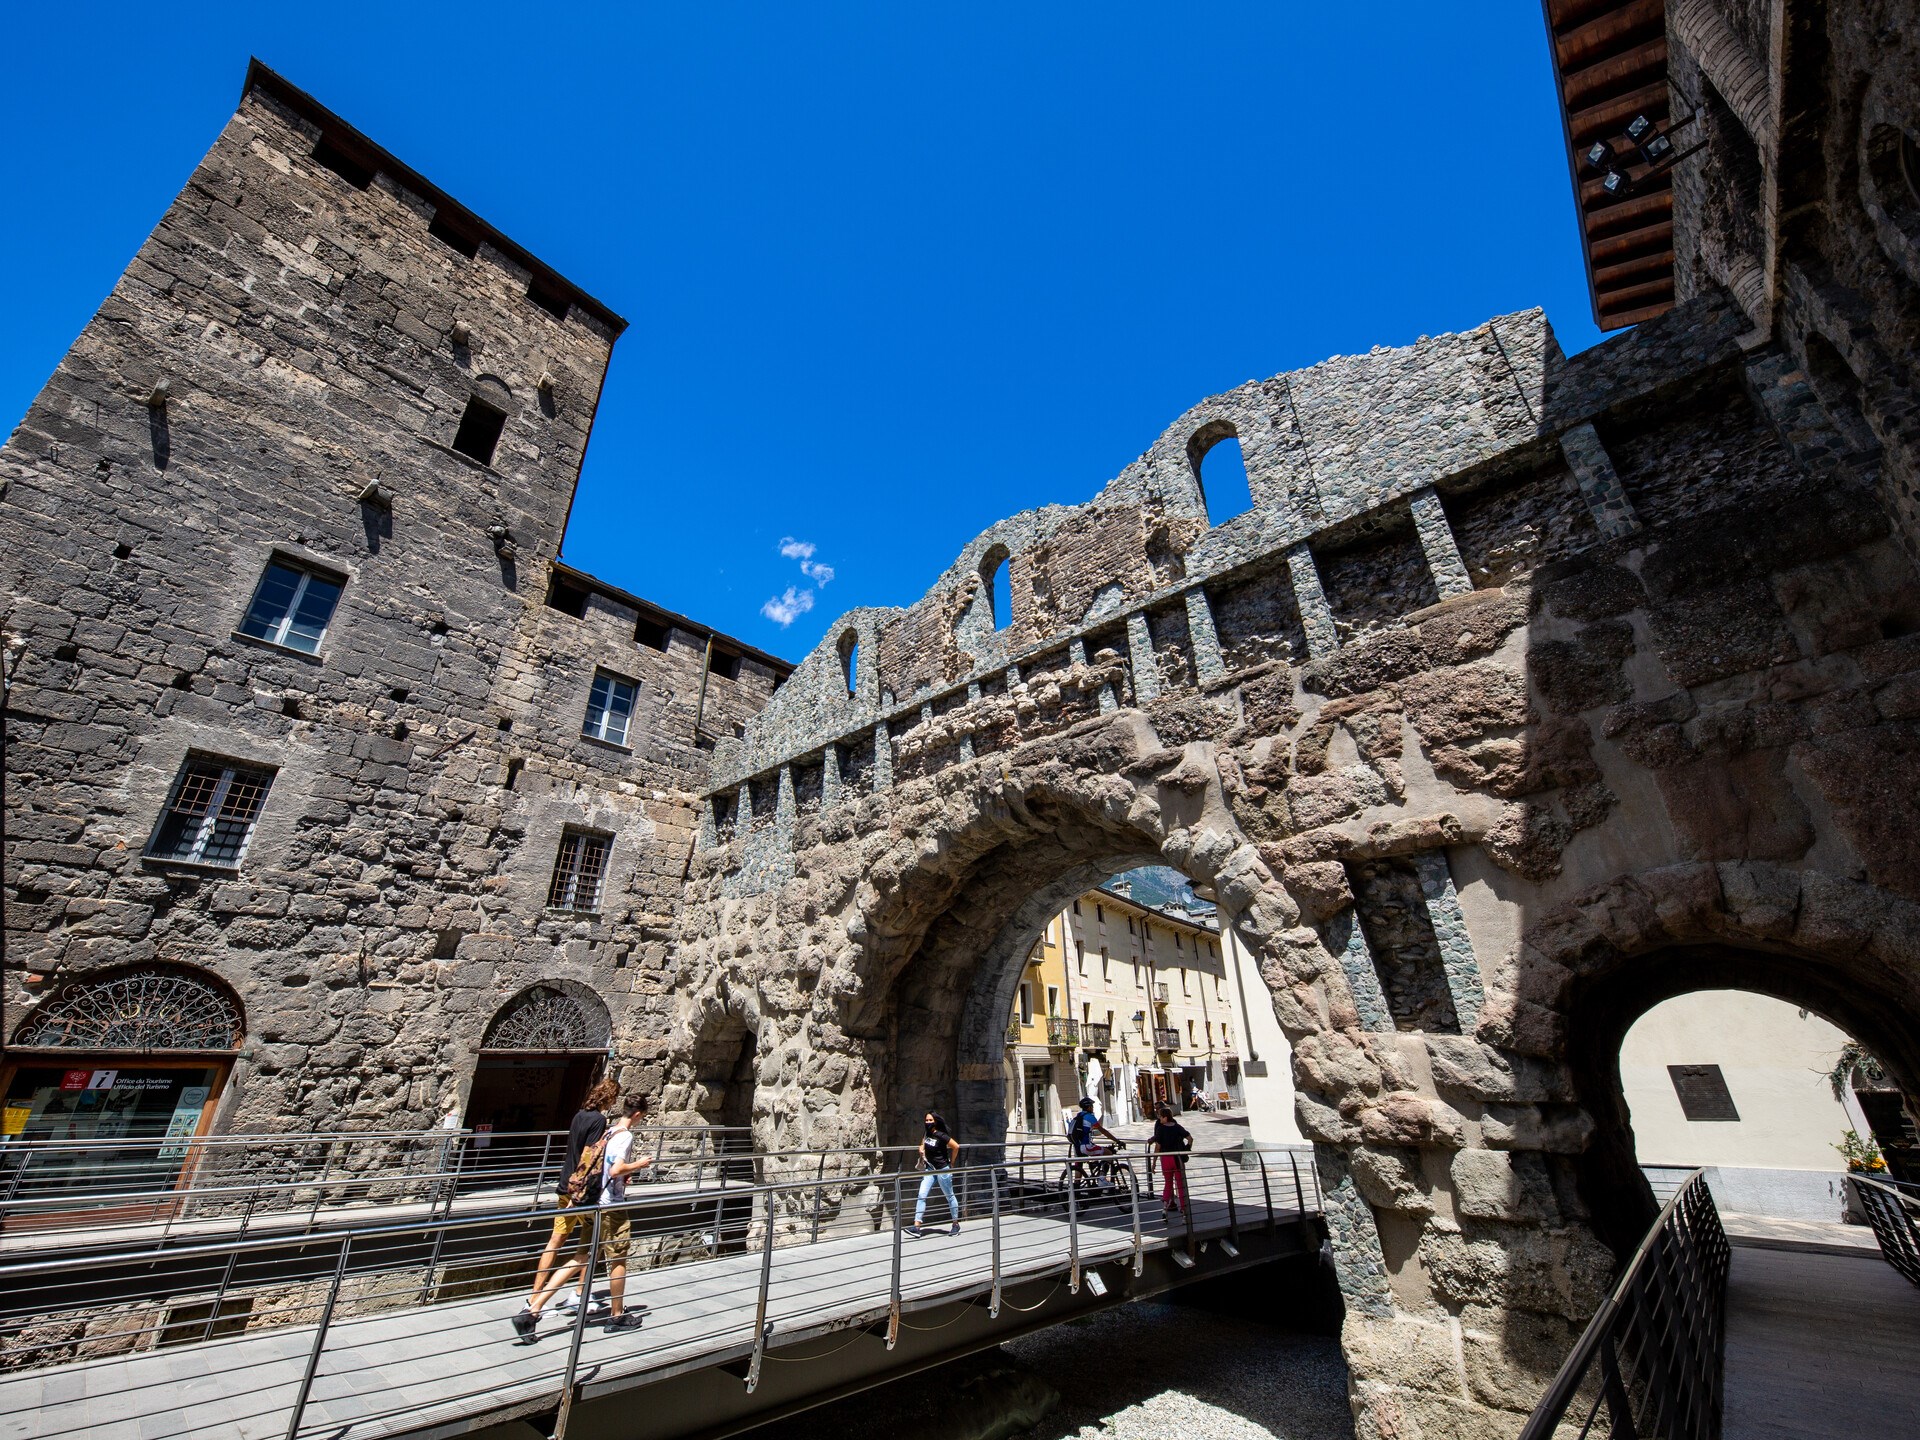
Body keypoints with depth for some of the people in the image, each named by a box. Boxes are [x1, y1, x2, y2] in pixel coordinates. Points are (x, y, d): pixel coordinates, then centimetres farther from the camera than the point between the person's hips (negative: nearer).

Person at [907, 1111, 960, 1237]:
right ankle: (917, 1226, -4)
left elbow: (956, 1146, -21)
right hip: (930, 1170, 6)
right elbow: (923, 1143, 23)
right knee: (922, 1196, -5)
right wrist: (921, 1149, 1)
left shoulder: (940, 1136, -20)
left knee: (949, 1197, 9)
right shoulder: (927, 1133, 1)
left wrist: (951, 1163, -9)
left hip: (943, 1170, -6)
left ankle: (956, 1224, 25)